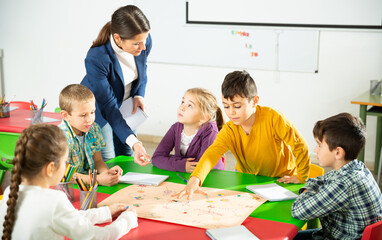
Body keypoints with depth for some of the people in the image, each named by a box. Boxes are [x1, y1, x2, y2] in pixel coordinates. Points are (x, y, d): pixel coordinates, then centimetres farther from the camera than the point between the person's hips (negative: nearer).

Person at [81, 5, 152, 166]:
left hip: (124, 105, 5)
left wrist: (139, 95, -13)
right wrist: (133, 142, -46)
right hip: (98, 109, -4)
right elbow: (108, 106, -37)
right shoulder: (96, 58, -38)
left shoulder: (145, 42, -22)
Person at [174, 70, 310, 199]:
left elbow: (299, 145, -17)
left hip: (281, 180, -3)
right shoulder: (229, 130, -16)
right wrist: (195, 179, -51)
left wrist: (300, 177, -11)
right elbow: (213, 152, -34)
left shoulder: (272, 118, -25)